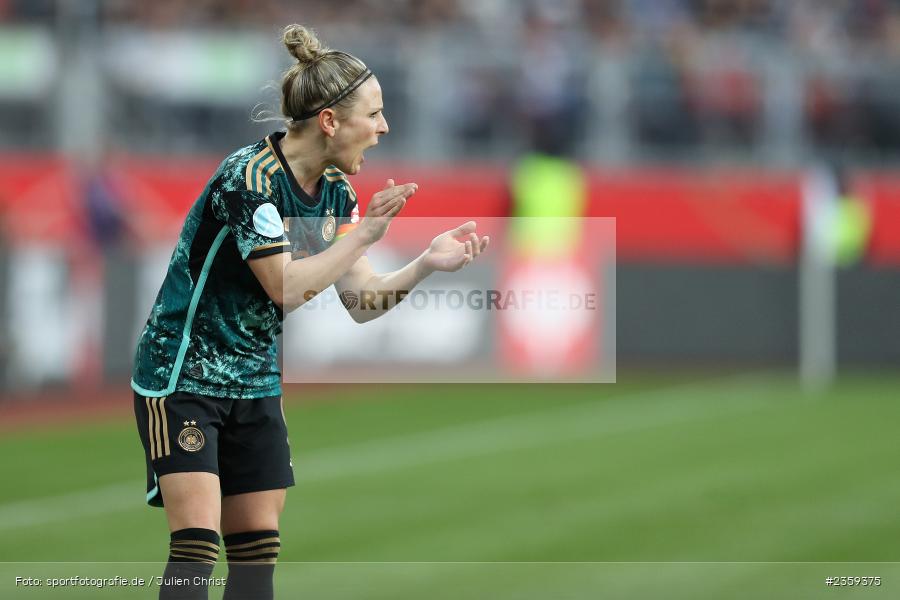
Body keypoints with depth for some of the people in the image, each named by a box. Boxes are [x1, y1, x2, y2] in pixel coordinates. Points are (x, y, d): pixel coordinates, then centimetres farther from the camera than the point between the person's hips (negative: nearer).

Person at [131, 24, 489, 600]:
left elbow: (362, 302, 2)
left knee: (258, 548, 5)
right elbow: (286, 287, -27)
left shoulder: (335, 190, 3)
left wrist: (427, 263, -13)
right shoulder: (249, 178, -21)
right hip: (183, 375, -8)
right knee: (197, 546, -17)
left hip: (256, 381, 8)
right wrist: (365, 234, -25)